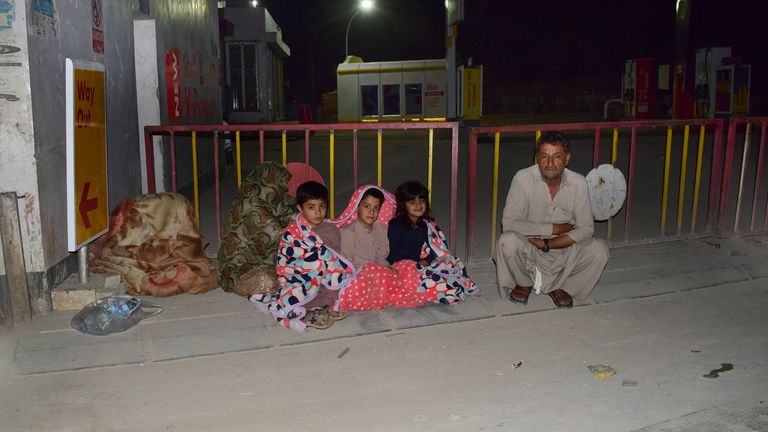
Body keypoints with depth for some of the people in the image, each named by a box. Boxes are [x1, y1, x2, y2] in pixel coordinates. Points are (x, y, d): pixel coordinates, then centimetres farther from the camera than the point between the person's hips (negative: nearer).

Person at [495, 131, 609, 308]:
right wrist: (554, 228, -21)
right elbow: (508, 223, -21)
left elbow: (586, 228, -11)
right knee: (507, 241, -32)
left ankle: (559, 286, 6)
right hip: (528, 251, -2)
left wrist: (546, 244, -22)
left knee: (599, 249, -21)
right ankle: (524, 283, 2)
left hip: (564, 249, 2)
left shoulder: (578, 183, -11)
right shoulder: (523, 179, -18)